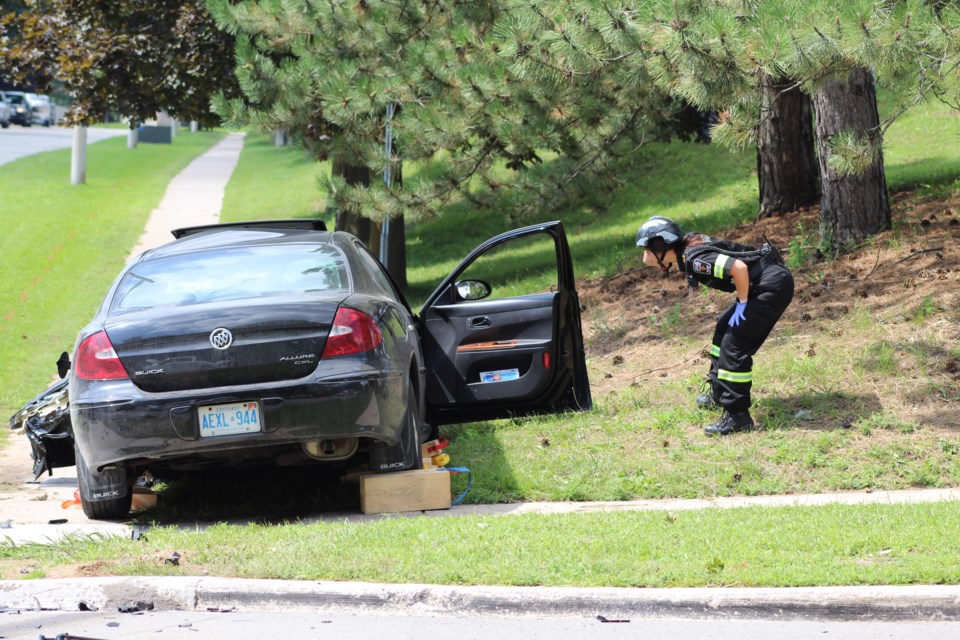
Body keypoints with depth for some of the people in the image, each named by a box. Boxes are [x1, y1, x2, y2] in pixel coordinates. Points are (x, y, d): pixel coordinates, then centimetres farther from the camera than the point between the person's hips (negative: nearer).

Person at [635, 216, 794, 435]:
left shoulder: (694, 260, -21)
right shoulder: (687, 249, 8)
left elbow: (739, 268, -30)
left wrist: (742, 304, -17)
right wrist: (741, 302, 13)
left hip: (773, 285, -10)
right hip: (765, 283, 10)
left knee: (734, 345, -10)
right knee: (725, 327, 22)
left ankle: (737, 416, -6)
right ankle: (719, 394, 36)